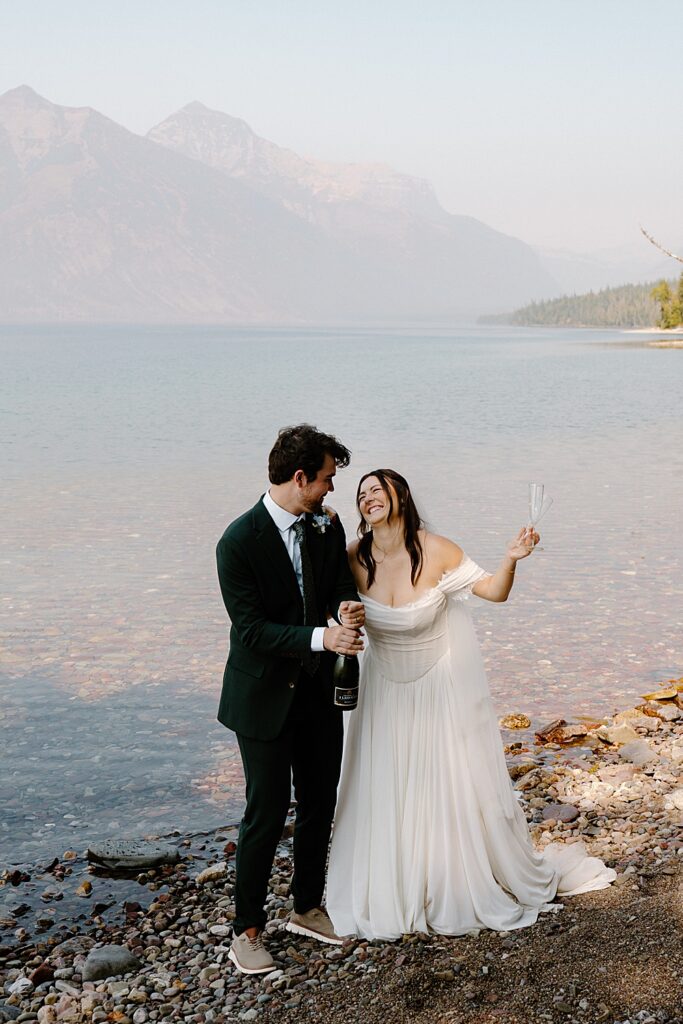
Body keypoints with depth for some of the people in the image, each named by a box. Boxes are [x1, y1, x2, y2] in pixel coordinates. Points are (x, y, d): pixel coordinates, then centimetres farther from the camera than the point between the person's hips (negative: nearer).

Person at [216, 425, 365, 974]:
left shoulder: (327, 526, 0)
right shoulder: (239, 541, -19)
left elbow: (343, 584, 9)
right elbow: (252, 629, -22)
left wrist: (349, 605, -16)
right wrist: (322, 637, -31)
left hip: (319, 689, 6)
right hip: (265, 696, -6)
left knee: (320, 803, 15)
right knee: (267, 811, 0)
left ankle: (308, 907, 34)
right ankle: (248, 929, 17)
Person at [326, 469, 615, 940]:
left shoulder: (435, 551, -20)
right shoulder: (355, 559, -13)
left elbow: (494, 591, -14)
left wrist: (511, 559, -33)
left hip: (443, 683, -2)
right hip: (387, 689, 3)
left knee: (457, 786, 7)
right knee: (385, 792, 8)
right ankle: (393, 893, 28)